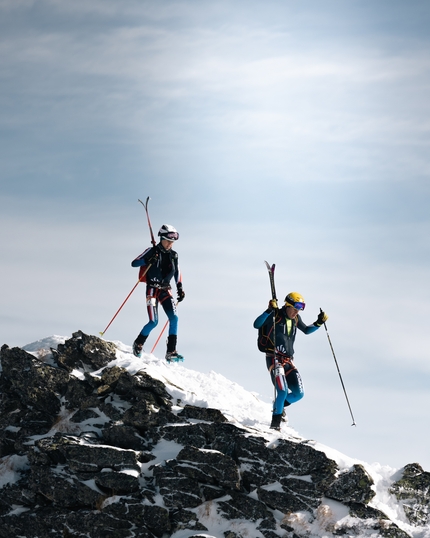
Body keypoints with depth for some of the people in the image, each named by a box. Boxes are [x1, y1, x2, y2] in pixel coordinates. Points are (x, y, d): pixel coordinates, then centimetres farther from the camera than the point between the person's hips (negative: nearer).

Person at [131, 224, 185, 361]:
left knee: (174, 318, -11)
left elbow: (177, 272, 23)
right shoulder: (153, 251, -6)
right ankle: (138, 344, 12)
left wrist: (179, 288, 16)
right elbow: (134, 263, -9)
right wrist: (148, 260, -26)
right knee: (154, 322, -13)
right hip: (152, 289, -5)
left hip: (166, 290, 5)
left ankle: (171, 352, -9)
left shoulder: (173, 255, 8)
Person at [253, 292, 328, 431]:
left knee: (299, 394, 0)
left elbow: (306, 330, 30)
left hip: (288, 361, 7)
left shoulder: (295, 319, 11)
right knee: (283, 391, -21)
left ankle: (280, 405, 29)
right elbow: (257, 325, -21)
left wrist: (319, 323, 16)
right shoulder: (275, 315, -9)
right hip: (274, 359, -7)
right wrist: (269, 311, -31)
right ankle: (275, 422, -8)